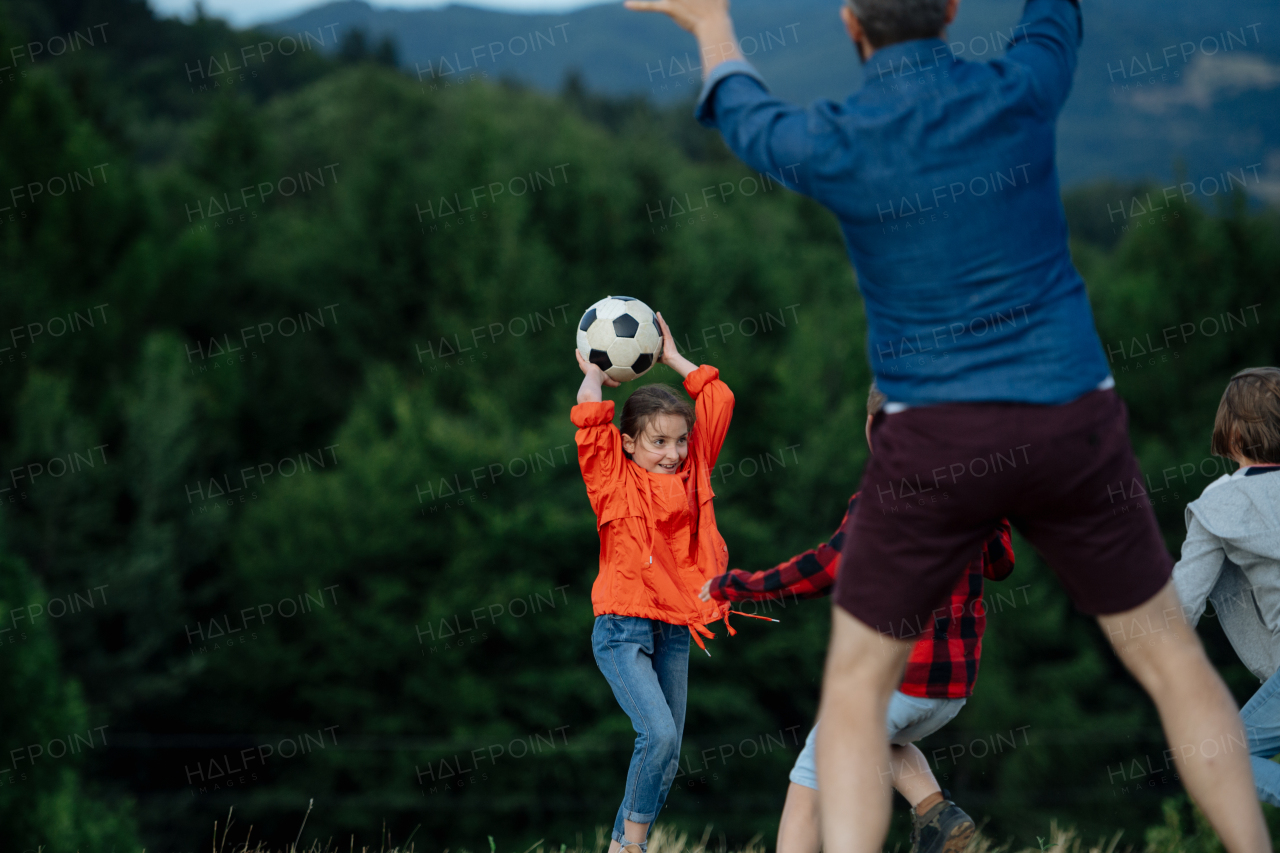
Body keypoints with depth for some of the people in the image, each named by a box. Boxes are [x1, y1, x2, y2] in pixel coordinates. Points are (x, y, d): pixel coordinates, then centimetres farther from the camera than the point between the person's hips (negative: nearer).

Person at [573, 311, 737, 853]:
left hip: (675, 630, 6)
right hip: (623, 627, -6)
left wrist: (673, 359, 14)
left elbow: (718, 400, 11)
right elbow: (589, 419, -16)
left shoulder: (691, 470, 9)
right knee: (658, 733, -21)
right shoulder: (615, 478, -4)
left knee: (668, 756, 4)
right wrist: (594, 376, 0)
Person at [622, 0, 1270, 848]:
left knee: (856, 690, 12)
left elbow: (744, 118, 17)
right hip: (1070, 429, 2)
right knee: (1172, 659, 16)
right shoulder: (1021, 91, -8)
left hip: (939, 445, -2)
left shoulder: (827, 144, -10)